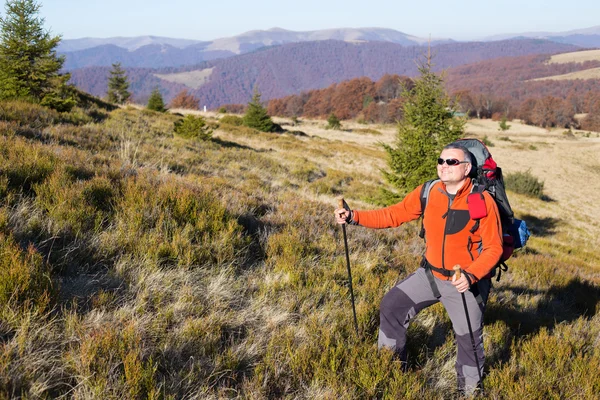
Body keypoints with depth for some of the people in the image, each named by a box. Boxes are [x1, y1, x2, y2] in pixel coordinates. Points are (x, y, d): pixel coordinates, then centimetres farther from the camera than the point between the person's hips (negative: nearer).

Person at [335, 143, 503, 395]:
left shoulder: (483, 201, -21)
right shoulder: (428, 192, -9)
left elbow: (493, 248, -18)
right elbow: (394, 214, -2)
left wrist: (471, 276, -34)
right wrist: (354, 217, -13)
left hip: (466, 282, -4)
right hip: (430, 274, 4)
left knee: (469, 337, 8)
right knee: (391, 306, 2)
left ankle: (470, 386, 35)